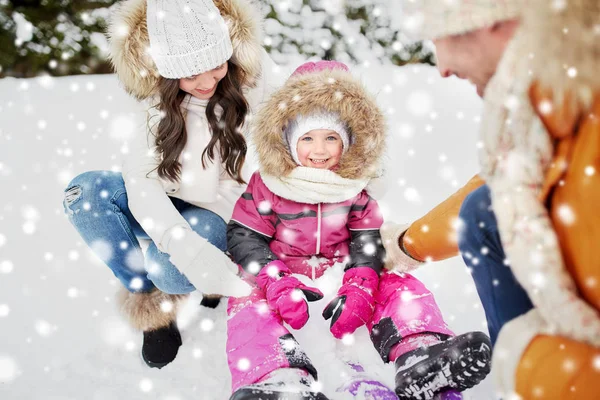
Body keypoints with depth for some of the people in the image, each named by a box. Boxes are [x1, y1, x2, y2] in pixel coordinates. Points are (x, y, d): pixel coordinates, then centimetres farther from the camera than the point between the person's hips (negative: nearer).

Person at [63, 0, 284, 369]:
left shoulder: (254, 73, -16)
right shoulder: (155, 96, -14)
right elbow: (141, 179, -25)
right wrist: (188, 248, -41)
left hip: (225, 214, -3)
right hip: (168, 213, 3)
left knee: (168, 270, -33)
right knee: (84, 192, -23)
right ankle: (149, 301, -9)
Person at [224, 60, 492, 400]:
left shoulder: (353, 188, 1)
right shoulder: (266, 186, -7)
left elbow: (368, 241, -1)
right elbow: (245, 238, -10)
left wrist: (360, 286, -22)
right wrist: (277, 284, -27)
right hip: (284, 272, -3)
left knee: (401, 286, -16)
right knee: (248, 305, -34)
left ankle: (421, 356, -42)